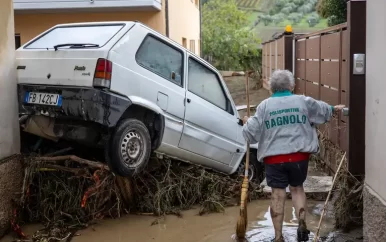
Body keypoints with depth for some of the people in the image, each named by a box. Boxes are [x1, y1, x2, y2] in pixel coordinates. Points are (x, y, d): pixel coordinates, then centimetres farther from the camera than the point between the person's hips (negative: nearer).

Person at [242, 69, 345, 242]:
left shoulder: (264, 106, -1)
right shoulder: (304, 101, 4)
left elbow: (252, 132, -2)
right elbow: (324, 111, 22)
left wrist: (247, 122, 20)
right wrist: (335, 109, 44)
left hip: (274, 158, -1)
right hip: (299, 156, 1)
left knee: (278, 194, 5)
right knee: (297, 188, 21)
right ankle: (302, 224, 6)